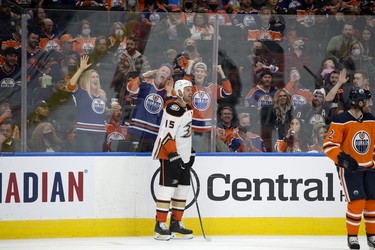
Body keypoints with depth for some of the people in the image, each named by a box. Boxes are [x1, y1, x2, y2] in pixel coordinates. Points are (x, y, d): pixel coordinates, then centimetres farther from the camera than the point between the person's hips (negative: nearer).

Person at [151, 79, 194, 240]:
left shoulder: (188, 109, 14)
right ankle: (160, 224, -6)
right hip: (169, 156, -10)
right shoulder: (173, 109, -18)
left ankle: (176, 223, 18)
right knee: (167, 188, -9)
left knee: (183, 189, 10)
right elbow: (167, 135, -23)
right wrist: (174, 155, -26)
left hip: (183, 156, 10)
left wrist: (190, 152, 23)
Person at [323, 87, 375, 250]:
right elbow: (329, 145, -16)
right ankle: (352, 236, 2)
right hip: (348, 168, -6)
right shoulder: (341, 121, -14)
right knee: (357, 201, -14)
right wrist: (342, 159, -27)